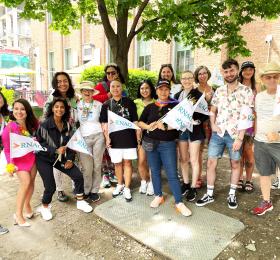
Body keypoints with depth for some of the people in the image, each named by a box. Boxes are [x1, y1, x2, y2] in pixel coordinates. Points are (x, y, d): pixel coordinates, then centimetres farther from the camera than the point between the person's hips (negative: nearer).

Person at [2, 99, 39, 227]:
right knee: (25, 182, -17)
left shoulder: (32, 124, -2)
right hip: (18, 159, -5)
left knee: (31, 182, 8)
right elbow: (7, 148, -12)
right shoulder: (9, 127, -16)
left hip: (32, 157, 5)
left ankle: (27, 205, 32)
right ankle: (18, 214, -4)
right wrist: (10, 164, -17)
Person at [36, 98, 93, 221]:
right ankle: (44, 207, 21)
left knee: (78, 176, -5)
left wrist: (70, 159, -6)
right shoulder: (44, 125, -16)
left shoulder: (67, 125, -1)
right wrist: (56, 150, -26)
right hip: (44, 159, -4)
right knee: (51, 186, -11)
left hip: (61, 157, 5)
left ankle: (80, 202, 16)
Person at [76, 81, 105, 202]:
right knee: (87, 167, -2)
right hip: (84, 138, 0)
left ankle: (94, 191, 18)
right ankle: (85, 191, 17)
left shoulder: (98, 104, 7)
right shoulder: (77, 105, 7)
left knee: (97, 166, 4)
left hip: (98, 136, 1)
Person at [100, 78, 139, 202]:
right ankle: (120, 185, 31)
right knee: (117, 163, 12)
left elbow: (135, 121, 3)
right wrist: (107, 137, -5)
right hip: (114, 139, 2)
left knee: (127, 162, 4)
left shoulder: (129, 102, 2)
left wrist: (138, 136, -1)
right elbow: (105, 123, 6)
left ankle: (127, 188, 15)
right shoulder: (106, 105, 5)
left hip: (128, 137, -1)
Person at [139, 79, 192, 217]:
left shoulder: (174, 105, 0)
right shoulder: (150, 107, 8)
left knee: (172, 174, -3)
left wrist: (166, 127, -21)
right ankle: (158, 196, 31)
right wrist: (148, 126, -11)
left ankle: (179, 203, 8)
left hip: (168, 144, -3)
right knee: (155, 171, 13)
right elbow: (140, 122, 9)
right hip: (151, 143, 3)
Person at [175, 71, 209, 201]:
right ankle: (186, 183, 29)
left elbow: (206, 113, -7)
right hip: (181, 129, 5)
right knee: (183, 159, 13)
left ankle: (193, 187, 16)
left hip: (194, 130, -4)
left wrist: (197, 121, -22)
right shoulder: (177, 95, 10)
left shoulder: (199, 94, -6)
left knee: (194, 160, 3)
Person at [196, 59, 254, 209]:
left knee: (235, 164, 11)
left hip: (234, 134, -3)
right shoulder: (219, 91, 7)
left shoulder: (246, 91, -5)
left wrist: (240, 138, -14)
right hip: (218, 133, 3)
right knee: (211, 163, 4)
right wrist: (213, 124, -4)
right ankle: (209, 194, 18)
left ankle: (232, 195, 28)